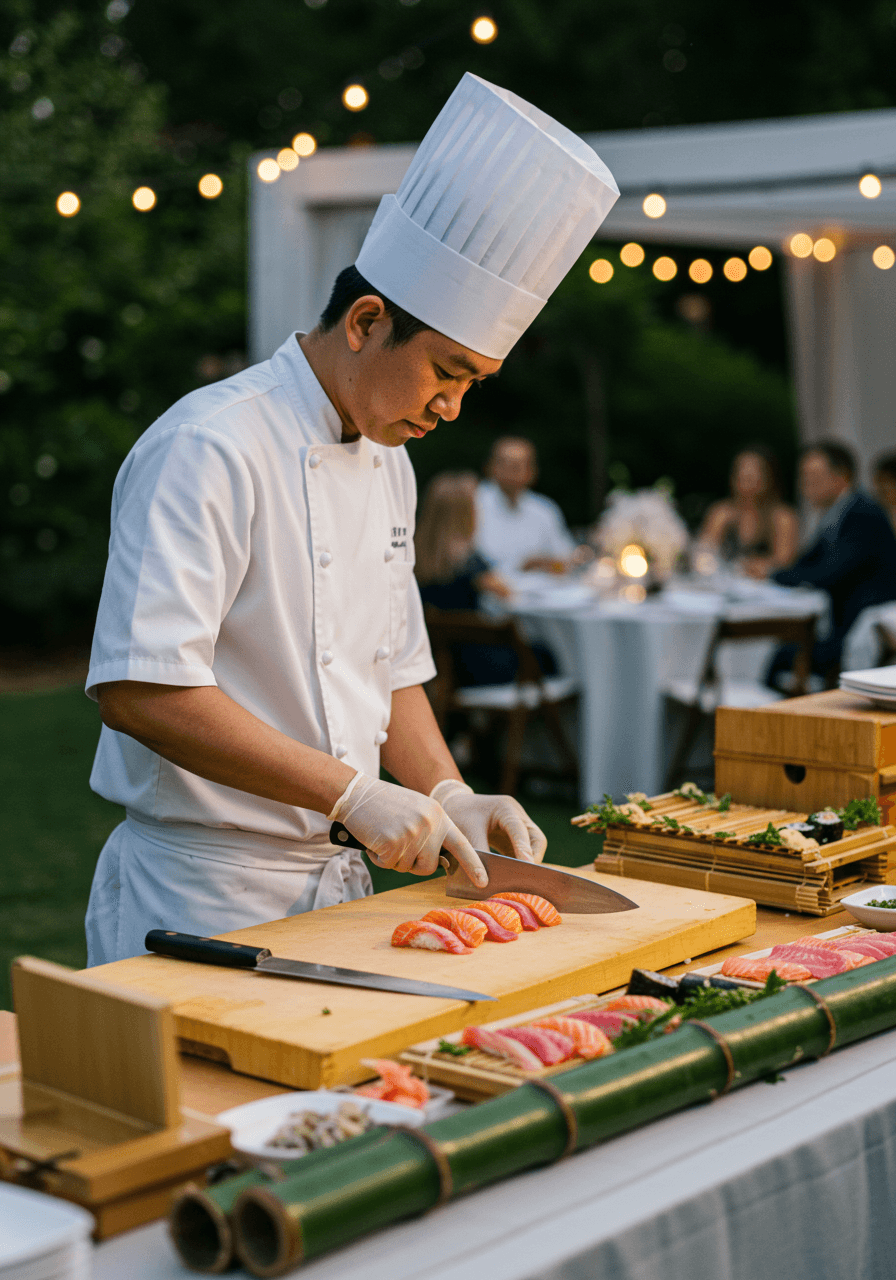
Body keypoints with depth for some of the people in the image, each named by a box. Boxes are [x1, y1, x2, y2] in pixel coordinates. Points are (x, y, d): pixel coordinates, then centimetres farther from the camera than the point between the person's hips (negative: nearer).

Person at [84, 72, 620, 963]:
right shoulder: (210, 449, -18)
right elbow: (137, 687, -26)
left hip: (333, 881, 8)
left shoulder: (386, 464, 9)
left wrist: (449, 801, 1)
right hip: (201, 896, -8)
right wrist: (352, 793, -24)